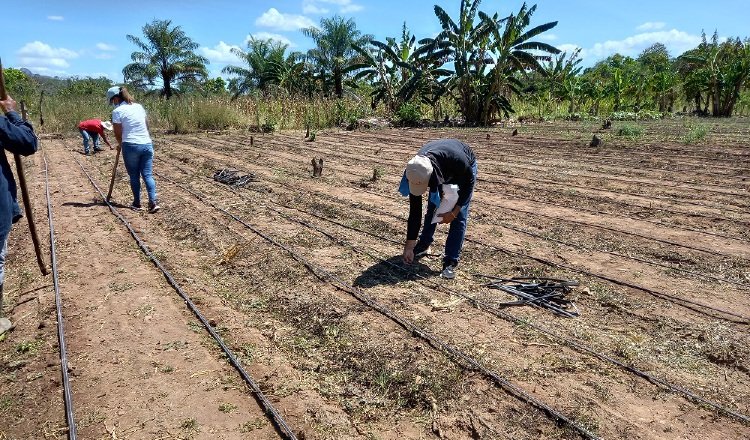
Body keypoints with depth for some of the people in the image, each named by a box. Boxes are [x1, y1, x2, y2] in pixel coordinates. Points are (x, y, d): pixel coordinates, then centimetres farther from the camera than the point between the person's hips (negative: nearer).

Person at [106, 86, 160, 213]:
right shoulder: (139, 106, 11)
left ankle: (137, 203, 14)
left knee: (134, 176, 8)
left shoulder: (117, 111, -4)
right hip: (147, 144, 4)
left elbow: (118, 133, -1)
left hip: (131, 146, -4)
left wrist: (120, 144, 17)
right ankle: (153, 201, -10)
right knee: (148, 175, 3)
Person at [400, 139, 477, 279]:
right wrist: (409, 245, -20)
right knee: (432, 209, 3)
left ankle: (450, 263, -8)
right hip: (443, 173, 3)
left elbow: (469, 181, -24)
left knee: (459, 217, -12)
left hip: (465, 168, -3)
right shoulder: (416, 171, -33)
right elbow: (414, 210, -24)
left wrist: (454, 212, -27)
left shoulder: (455, 159, -47)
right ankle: (423, 246, 26)